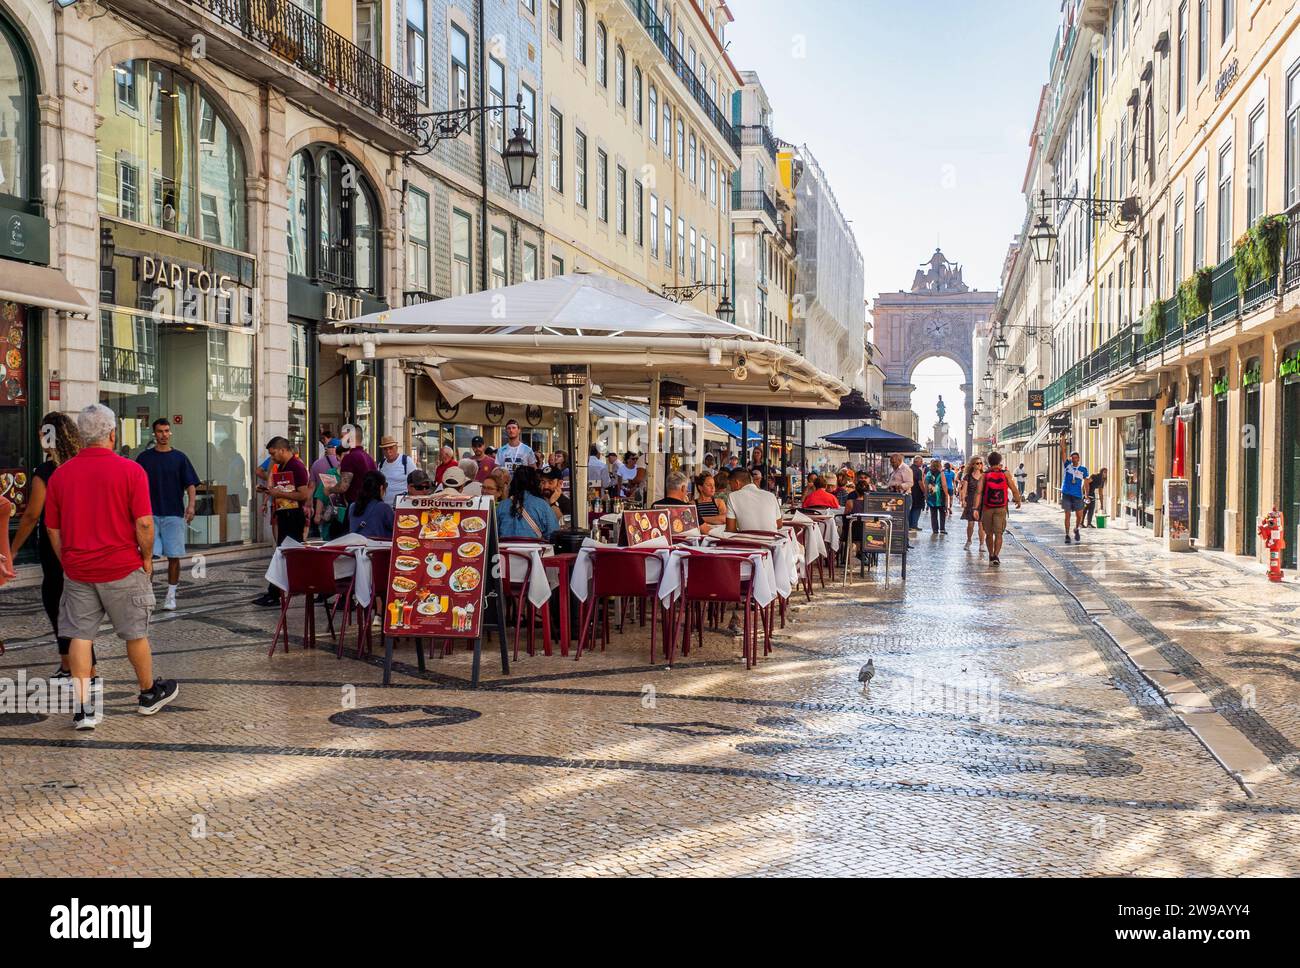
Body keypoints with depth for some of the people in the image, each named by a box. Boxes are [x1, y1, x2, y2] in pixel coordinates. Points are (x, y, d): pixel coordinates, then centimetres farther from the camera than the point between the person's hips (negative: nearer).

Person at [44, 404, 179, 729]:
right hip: (122, 568, -3)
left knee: (80, 635, 6)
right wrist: (147, 557, 0)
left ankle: (83, 708, 4)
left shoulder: (60, 474, 1)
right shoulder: (131, 470, -11)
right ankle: (149, 694, 28)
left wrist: (68, 562, 17)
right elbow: (144, 523, -14)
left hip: (77, 570, 3)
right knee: (135, 633, 12)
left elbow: (52, 528, 7)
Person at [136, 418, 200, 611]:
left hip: (174, 514, 0)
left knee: (174, 556, 2)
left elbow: (191, 484, 3)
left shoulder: (179, 458, 6)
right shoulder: (144, 457, 6)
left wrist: (191, 505, -11)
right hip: (150, 514, 0)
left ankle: (171, 596, 12)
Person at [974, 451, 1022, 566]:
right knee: (998, 534, -1)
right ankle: (996, 555, -18)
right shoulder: (1005, 474, -1)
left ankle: (991, 555, 25)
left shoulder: (984, 475, -1)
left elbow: (978, 492, -10)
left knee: (989, 534, 15)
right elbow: (1014, 490, -2)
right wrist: (1018, 501, 16)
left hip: (987, 508, 1)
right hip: (1001, 508, -1)